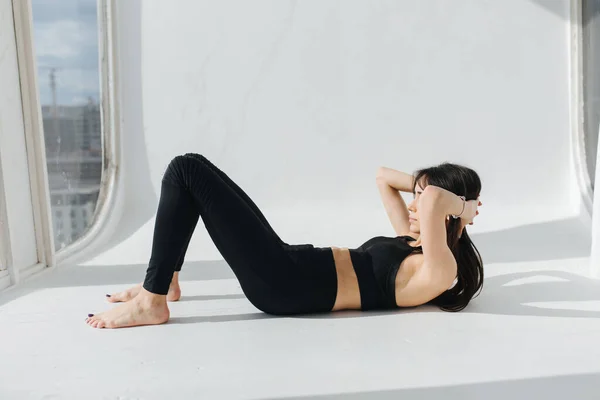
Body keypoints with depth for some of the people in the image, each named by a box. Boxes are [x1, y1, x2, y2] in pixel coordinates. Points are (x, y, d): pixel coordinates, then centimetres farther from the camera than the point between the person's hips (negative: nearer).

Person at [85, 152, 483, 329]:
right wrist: (423, 188, 16)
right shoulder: (414, 243, 16)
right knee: (191, 168, 15)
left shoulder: (438, 270, -13)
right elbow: (383, 176, 25)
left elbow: (432, 201, -32)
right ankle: (163, 281, 22)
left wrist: (462, 207, -12)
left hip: (284, 283, -9)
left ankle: (151, 303, -5)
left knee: (187, 170, -10)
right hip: (288, 267, 10)